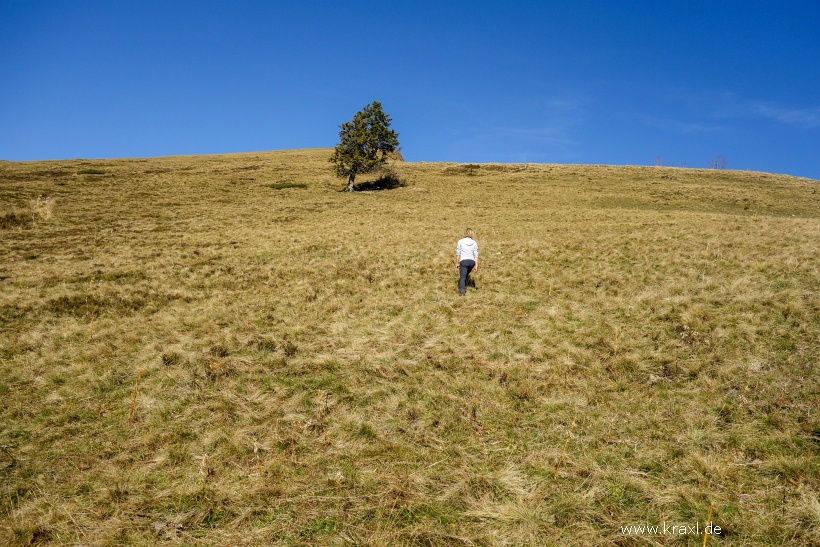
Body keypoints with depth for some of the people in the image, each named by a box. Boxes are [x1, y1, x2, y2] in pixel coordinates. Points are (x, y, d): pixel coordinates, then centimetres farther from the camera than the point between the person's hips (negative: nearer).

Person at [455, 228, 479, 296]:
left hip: (463, 261, -3)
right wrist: (476, 265, 7)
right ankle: (464, 288, 23)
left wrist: (457, 263, 11)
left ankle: (462, 290, -29)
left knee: (462, 276, -11)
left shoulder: (460, 241, 4)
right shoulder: (474, 243, 11)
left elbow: (458, 253, 4)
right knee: (466, 275, 23)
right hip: (472, 261, 4)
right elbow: (476, 255, 6)